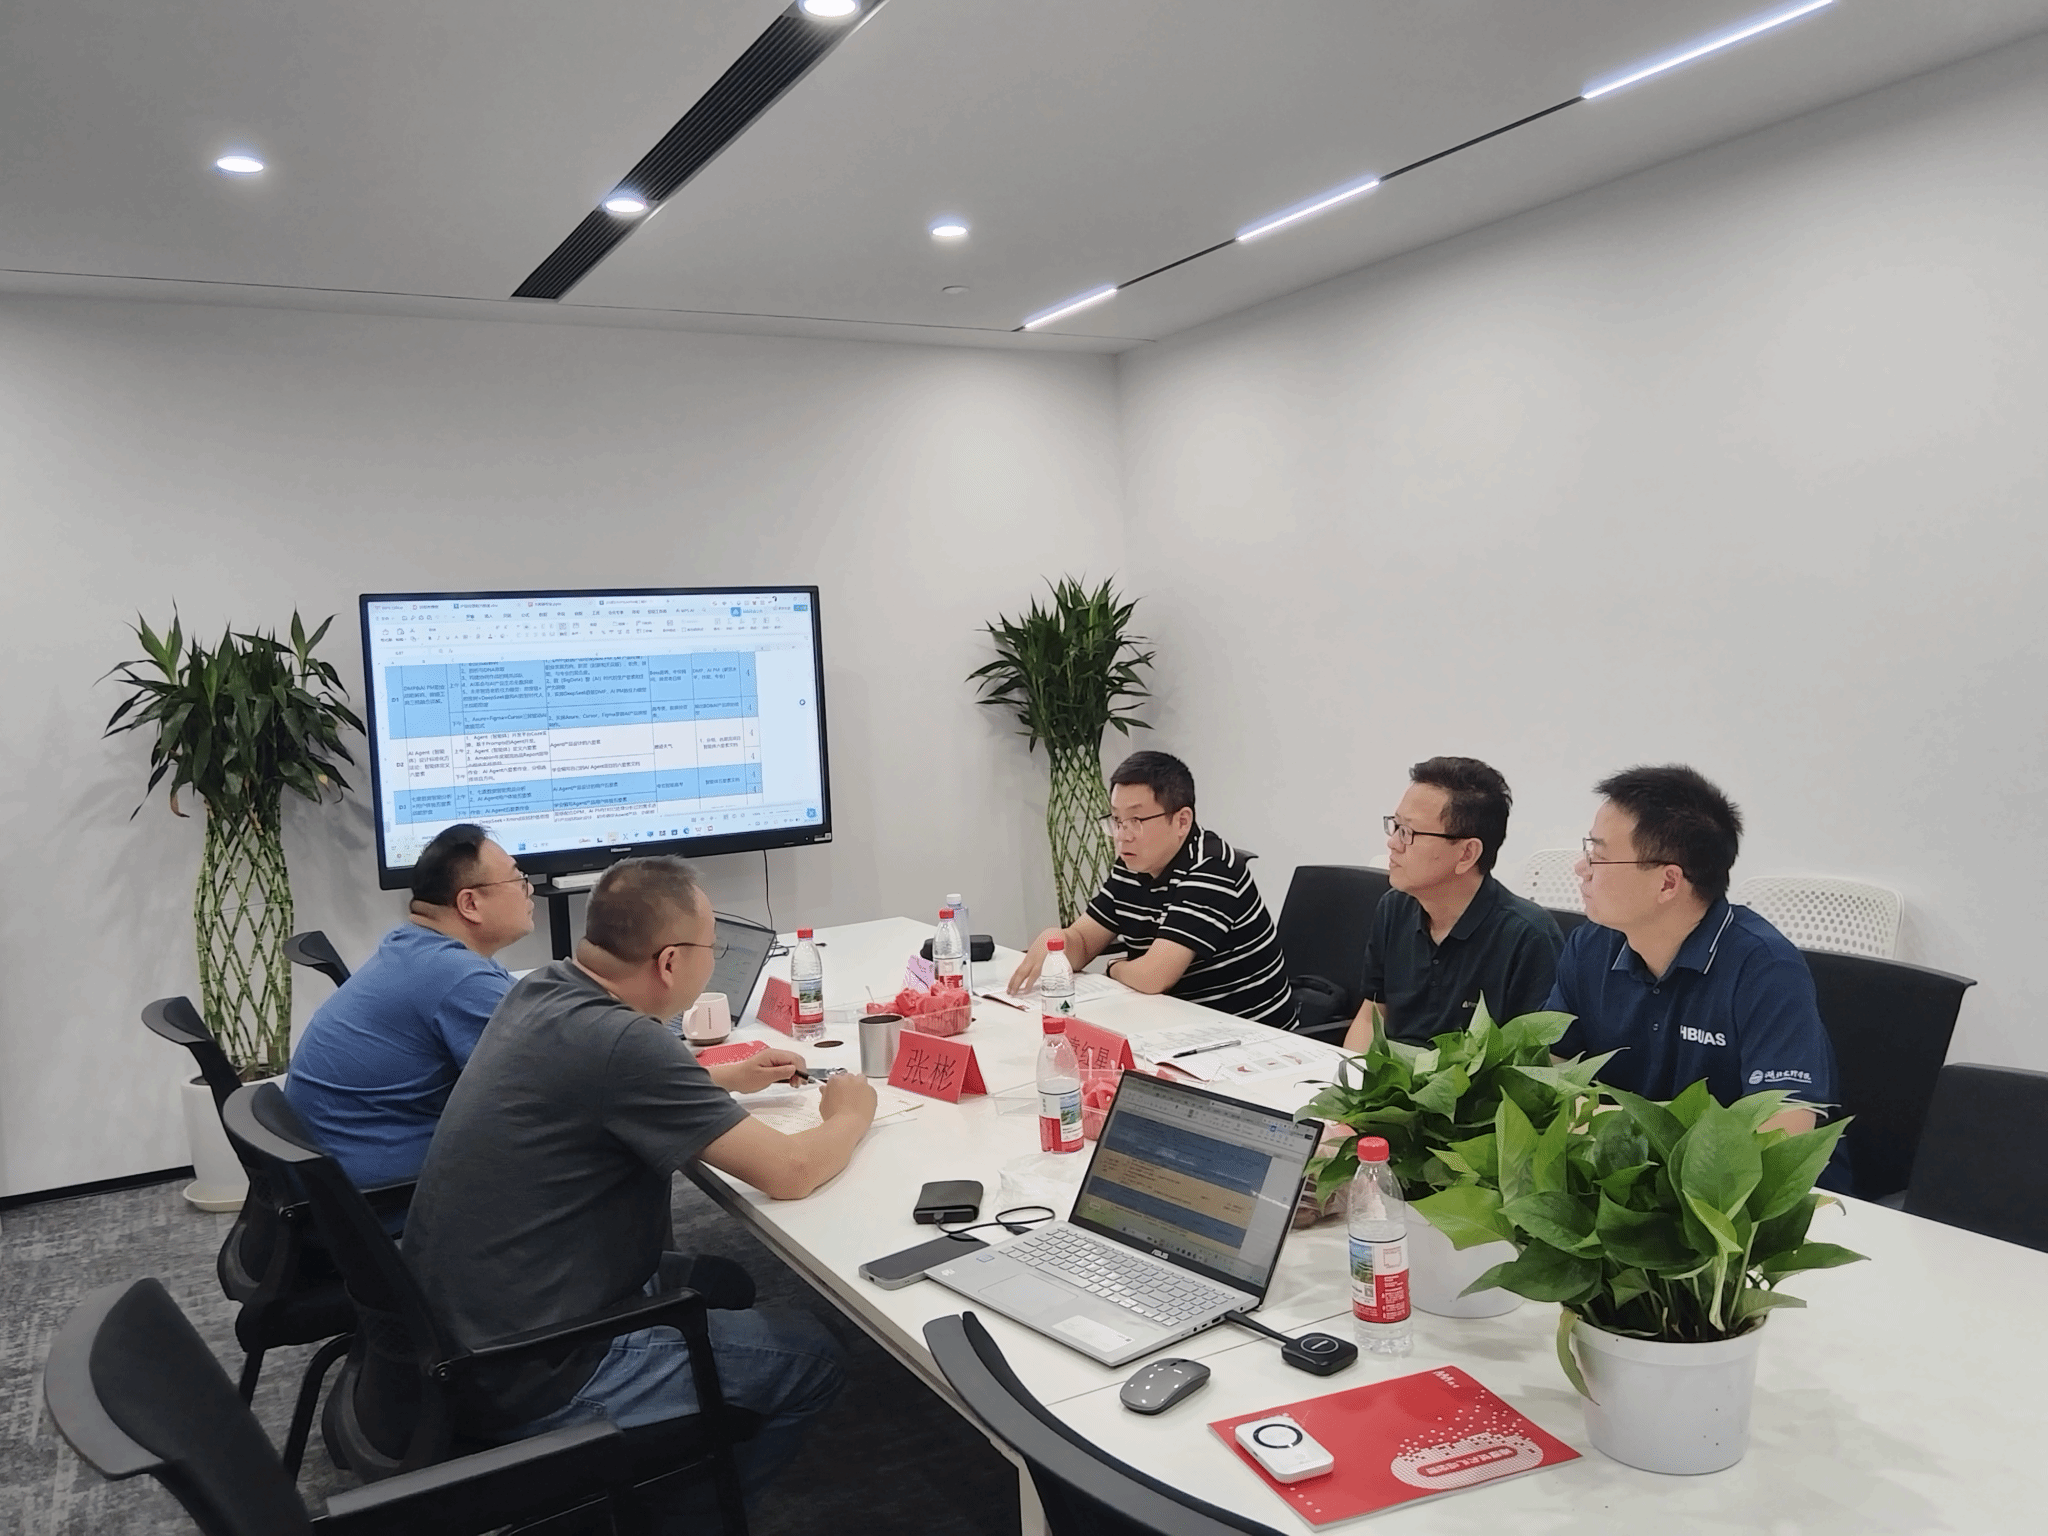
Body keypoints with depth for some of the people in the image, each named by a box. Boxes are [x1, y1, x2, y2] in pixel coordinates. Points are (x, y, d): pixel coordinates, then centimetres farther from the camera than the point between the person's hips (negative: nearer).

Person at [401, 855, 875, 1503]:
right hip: (530, 1379, -9)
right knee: (810, 1356, 6)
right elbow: (788, 1171, -22)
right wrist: (850, 1115, -1)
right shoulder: (618, 1042, -29)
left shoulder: (540, 991, -2)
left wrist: (727, 1078, 19)